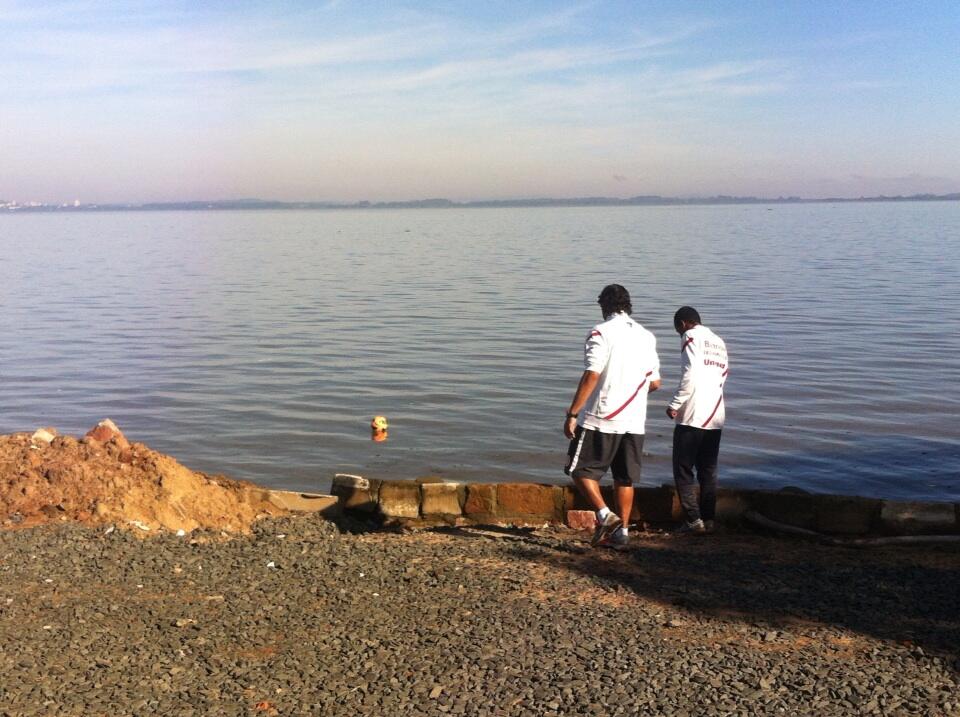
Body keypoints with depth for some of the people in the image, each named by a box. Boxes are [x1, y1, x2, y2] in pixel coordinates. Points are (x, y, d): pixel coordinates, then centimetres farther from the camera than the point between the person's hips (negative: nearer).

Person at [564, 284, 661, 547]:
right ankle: (622, 529, 16)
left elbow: (591, 376, -16)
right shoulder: (647, 336, 11)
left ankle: (605, 516, -7)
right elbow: (655, 383, 14)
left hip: (601, 419, -6)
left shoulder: (601, 333, -8)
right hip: (634, 422, 6)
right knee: (625, 478, 13)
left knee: (581, 469, 5)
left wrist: (572, 414, -13)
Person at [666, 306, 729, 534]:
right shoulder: (719, 342, 18)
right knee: (708, 472, 11)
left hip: (692, 416, -7)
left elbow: (691, 375, -16)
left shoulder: (691, 337, -5)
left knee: (683, 471, 0)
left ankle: (694, 520, -4)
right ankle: (708, 519, 11)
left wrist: (675, 404, -11)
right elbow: (724, 375, 15)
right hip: (715, 417, 7)